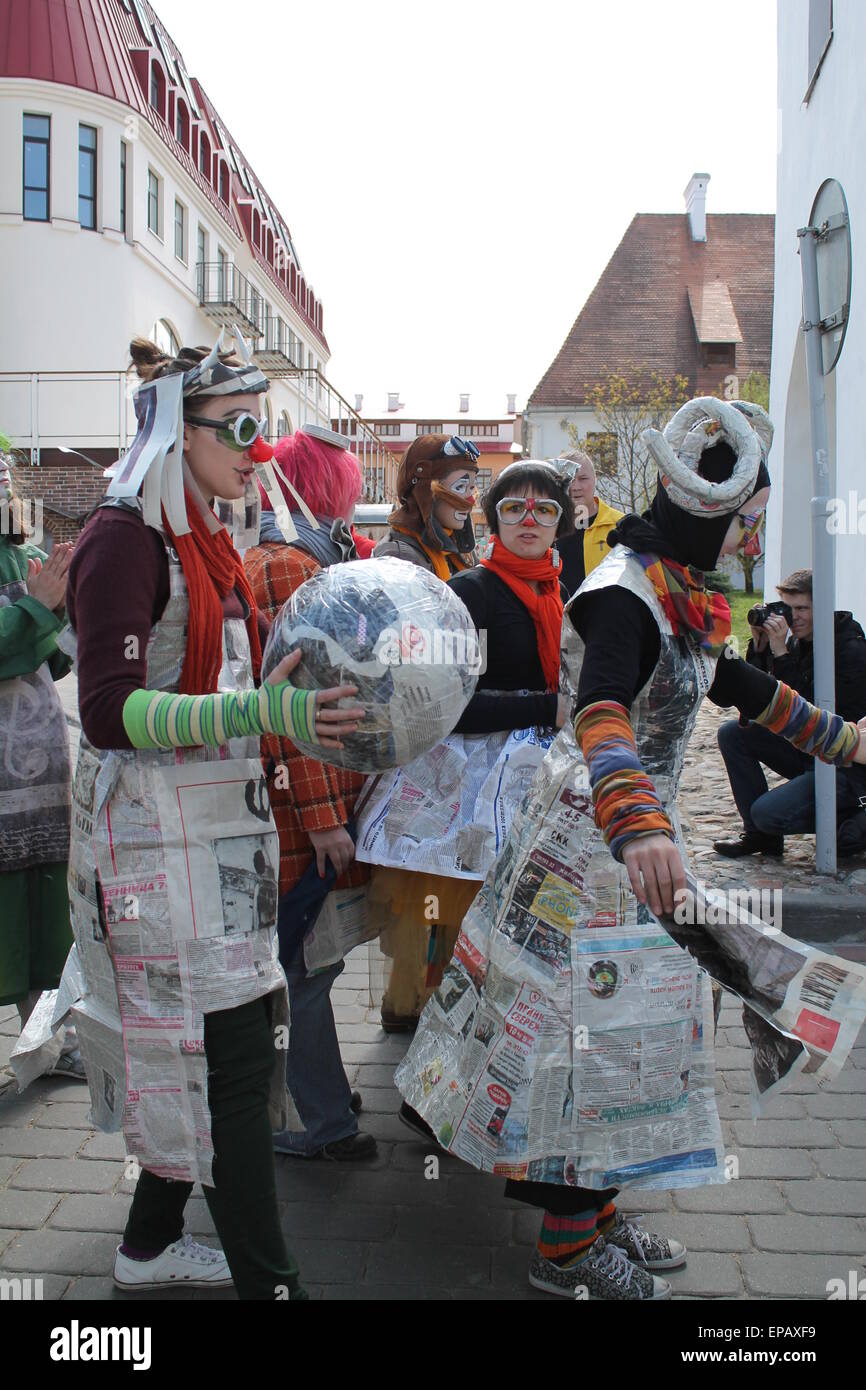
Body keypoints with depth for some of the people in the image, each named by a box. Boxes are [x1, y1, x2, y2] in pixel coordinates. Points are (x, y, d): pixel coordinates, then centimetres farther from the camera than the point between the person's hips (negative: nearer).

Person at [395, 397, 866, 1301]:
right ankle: (566, 1250, 18)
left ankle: (591, 1210, 33)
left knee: (623, 1023, 17)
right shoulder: (624, 596, -23)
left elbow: (730, 682, 22)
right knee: (596, 1026, 0)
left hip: (627, 828, 10)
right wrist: (640, 830, -57)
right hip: (593, 838, -10)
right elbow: (601, 715, -41)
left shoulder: (675, 592, 8)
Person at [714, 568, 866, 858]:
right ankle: (760, 835, 1)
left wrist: (781, 654, -28)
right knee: (732, 733, -5)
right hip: (807, 752, 8)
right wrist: (759, 646, -11)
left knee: (767, 811, -22)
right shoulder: (797, 642, 3)